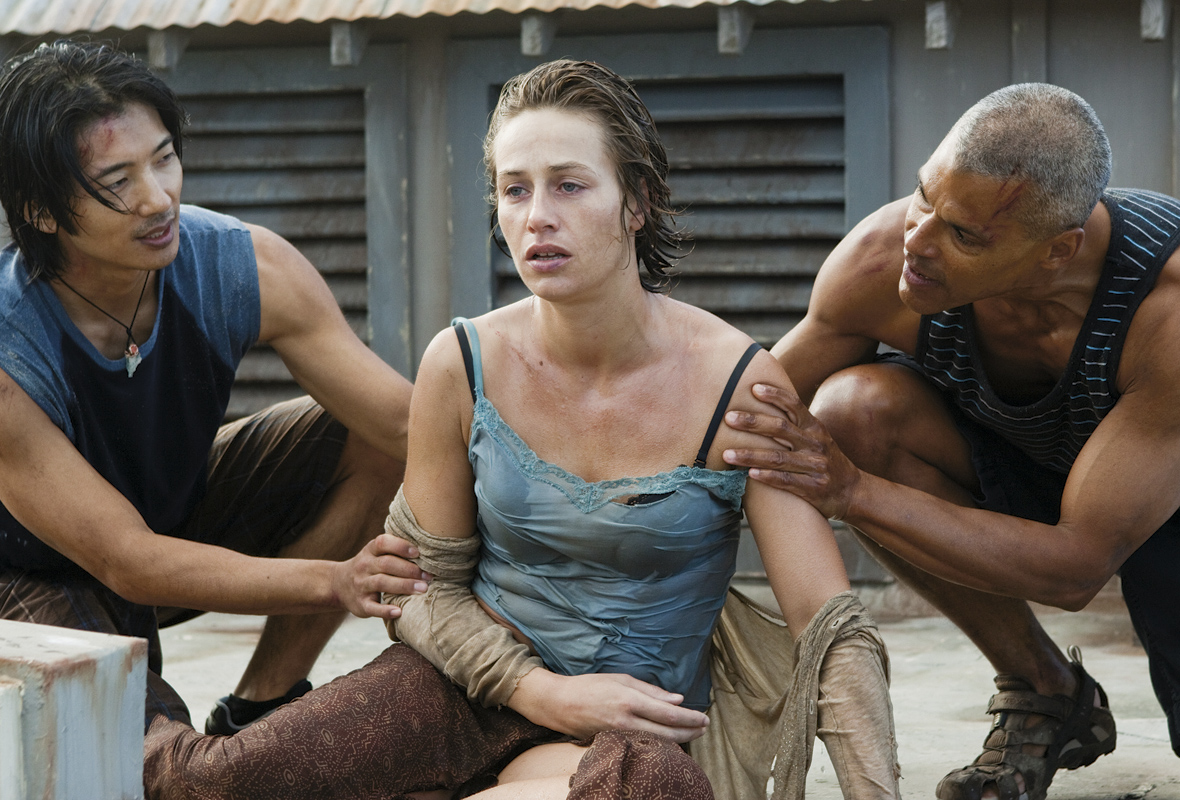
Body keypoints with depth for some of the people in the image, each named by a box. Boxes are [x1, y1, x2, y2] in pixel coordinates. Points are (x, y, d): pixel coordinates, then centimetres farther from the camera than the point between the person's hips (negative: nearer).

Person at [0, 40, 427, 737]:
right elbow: (126, 561, -33)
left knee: (371, 437, -14)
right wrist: (333, 581, -44)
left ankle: (258, 712, -2)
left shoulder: (248, 268, -21)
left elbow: (414, 421, -19)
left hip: (180, 511, 6)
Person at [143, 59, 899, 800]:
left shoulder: (737, 385, -12)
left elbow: (833, 627, -14)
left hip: (639, 722, -1)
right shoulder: (463, 366, -6)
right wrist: (540, 690, -11)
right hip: (475, 681, 1)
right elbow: (425, 582, 6)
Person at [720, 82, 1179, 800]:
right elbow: (752, 418, -9)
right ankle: (1043, 691, -9)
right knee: (851, 408, -27)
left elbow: (1077, 567, -35)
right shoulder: (878, 265, -28)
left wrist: (851, 491, -42)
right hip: (1012, 469, 3)